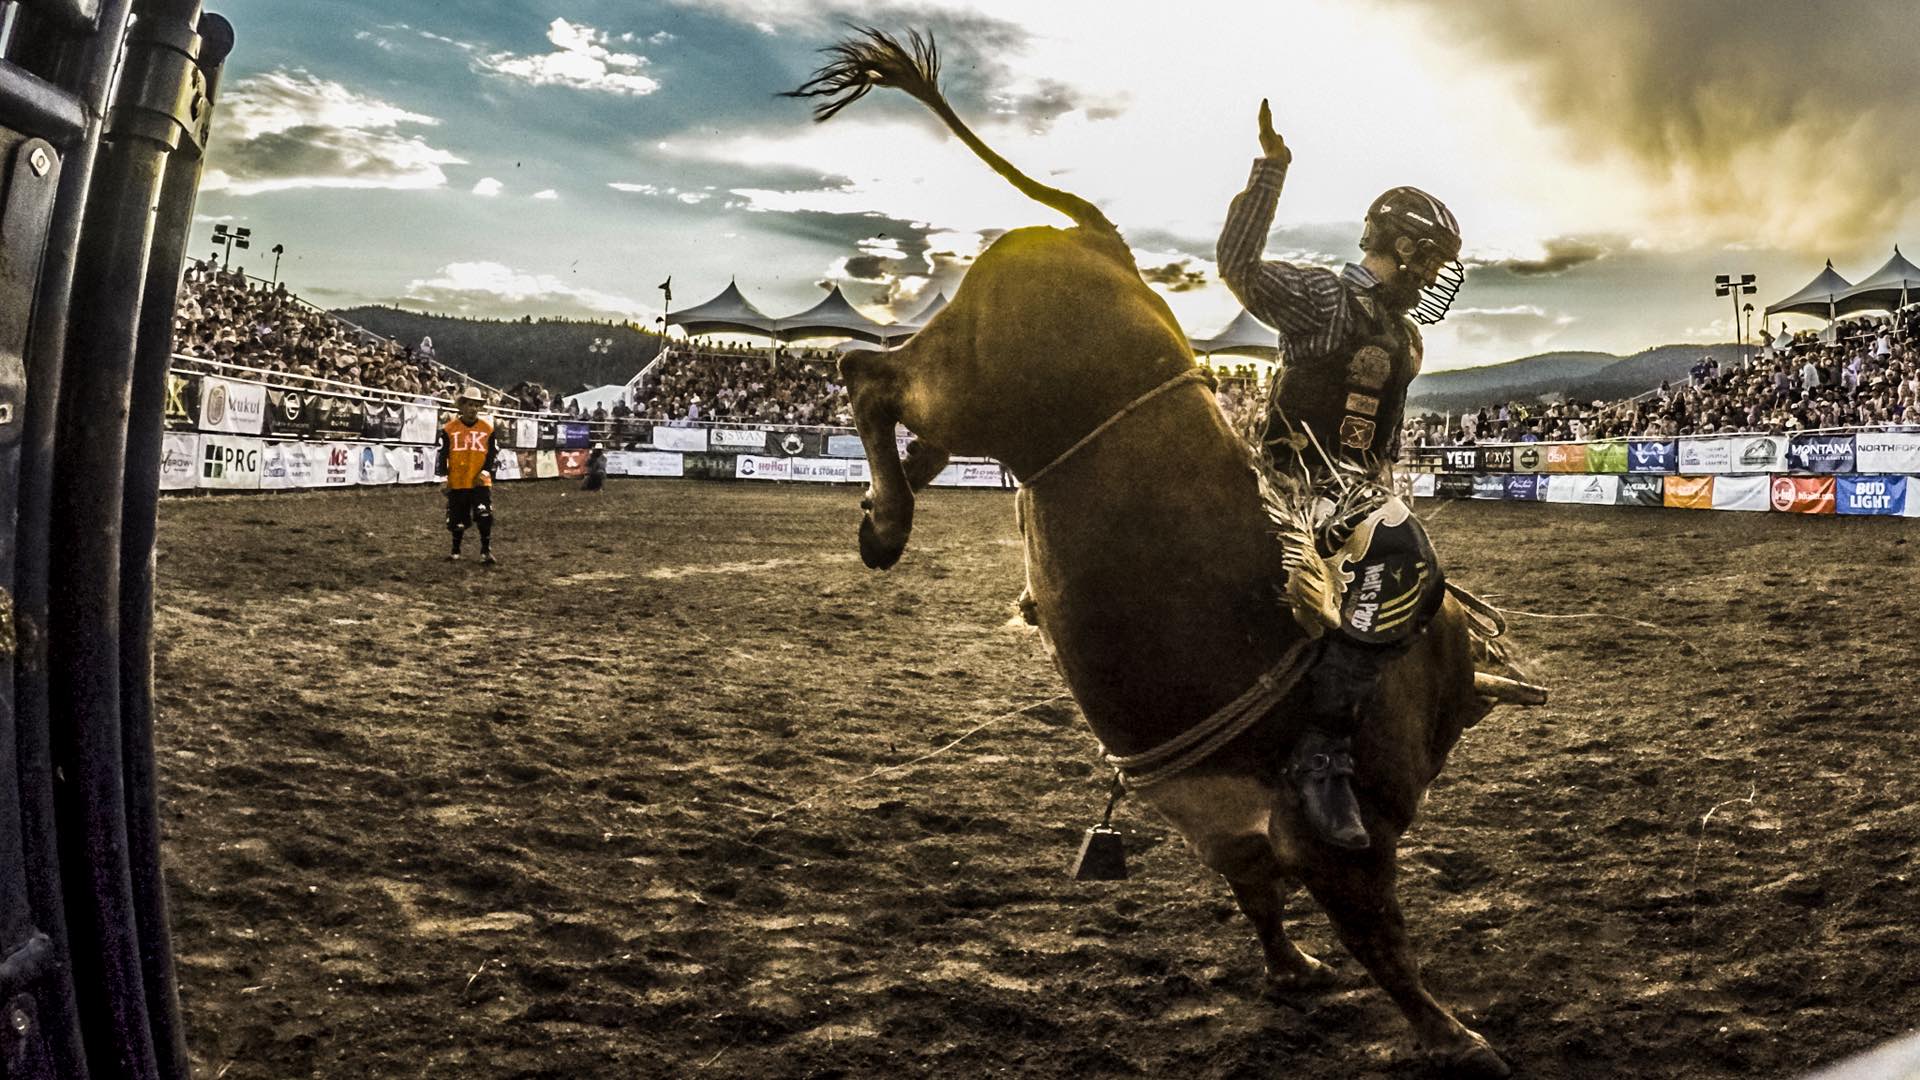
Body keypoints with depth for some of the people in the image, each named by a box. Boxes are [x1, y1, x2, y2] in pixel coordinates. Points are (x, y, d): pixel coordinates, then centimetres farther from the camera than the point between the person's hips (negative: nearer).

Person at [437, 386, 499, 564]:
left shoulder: (487, 429, 3)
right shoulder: (449, 428, 1)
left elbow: (492, 454, 5)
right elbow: (443, 454, 3)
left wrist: (485, 471, -10)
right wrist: (444, 474, -5)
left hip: (480, 483, 0)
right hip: (457, 483, 0)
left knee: (485, 517, -12)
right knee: (457, 520, 10)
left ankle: (486, 551, -1)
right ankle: (455, 551, 28)